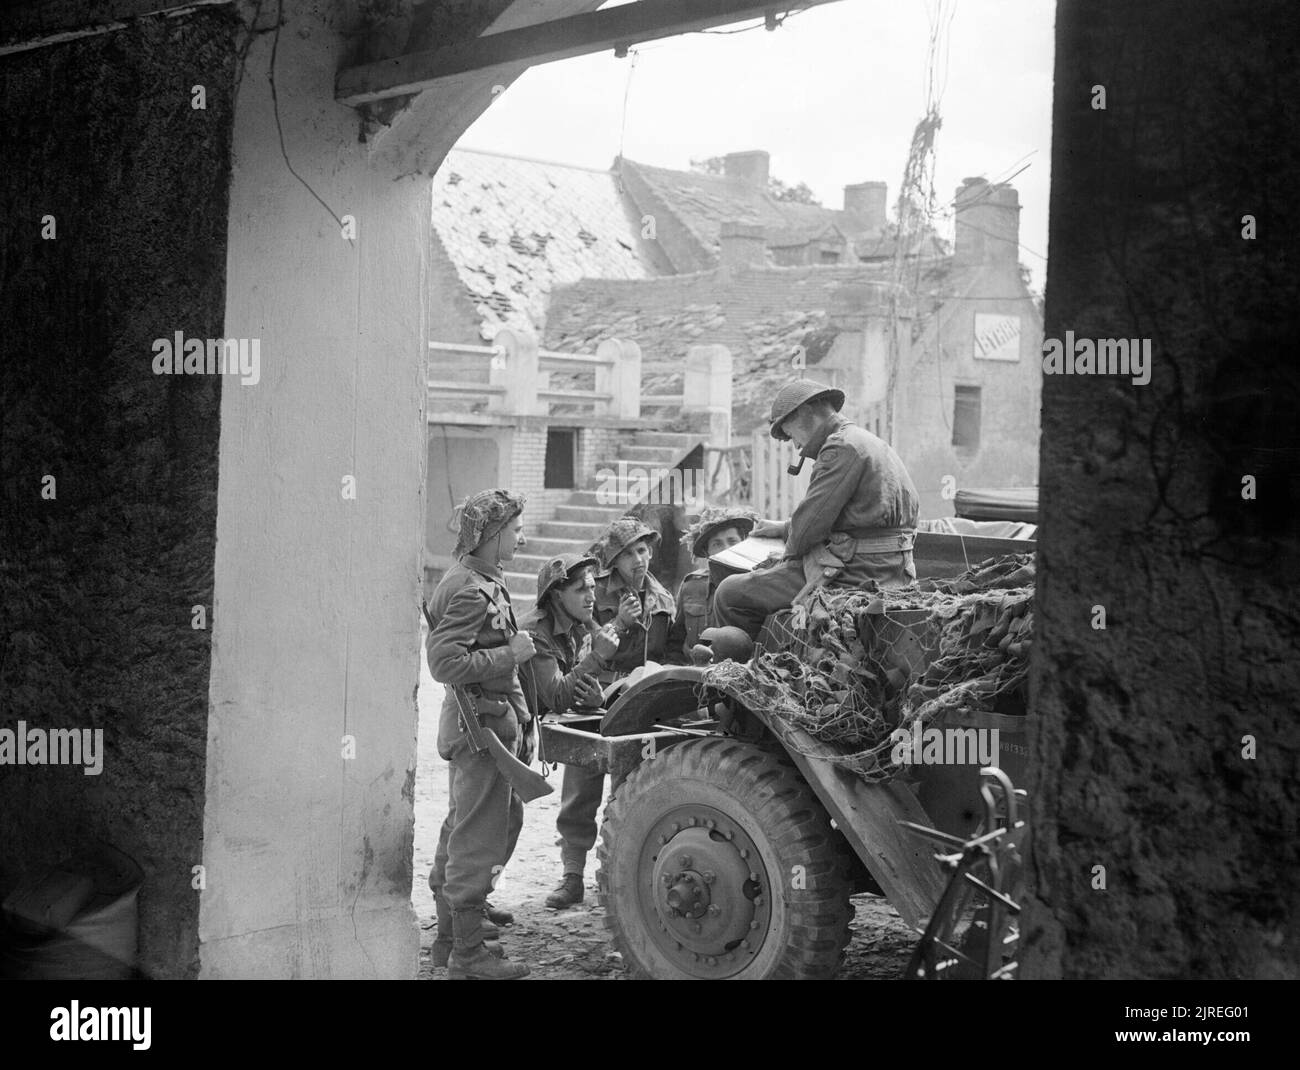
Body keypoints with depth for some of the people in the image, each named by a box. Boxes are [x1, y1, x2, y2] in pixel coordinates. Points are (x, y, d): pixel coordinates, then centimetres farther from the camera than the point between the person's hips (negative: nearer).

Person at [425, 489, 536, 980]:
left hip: (490, 721, 11)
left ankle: (451, 937, 28)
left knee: (463, 832, 17)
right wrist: (510, 653, -20)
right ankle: (468, 954, 4)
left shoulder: (484, 581, 15)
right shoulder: (469, 590, -18)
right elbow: (444, 662, -26)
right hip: (480, 722, -11)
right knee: (478, 837, -4)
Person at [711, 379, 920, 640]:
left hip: (854, 575, -11)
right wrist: (784, 528, 29)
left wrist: (789, 555, 3)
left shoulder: (842, 448, -15)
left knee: (729, 594, -5)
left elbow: (812, 519, -17)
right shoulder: (874, 444, 18)